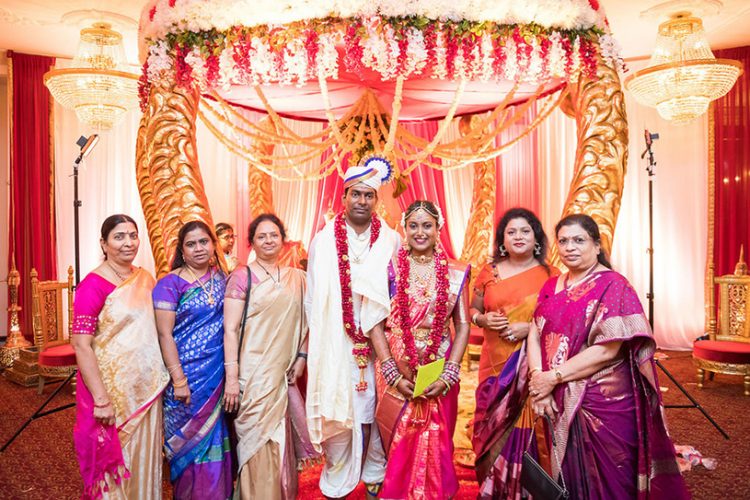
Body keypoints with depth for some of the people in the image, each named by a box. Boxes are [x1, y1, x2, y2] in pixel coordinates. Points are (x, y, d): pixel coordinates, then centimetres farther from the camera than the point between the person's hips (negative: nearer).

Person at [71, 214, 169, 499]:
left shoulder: (145, 278, 5)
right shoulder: (93, 285, -14)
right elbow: (81, 346, -17)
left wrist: (161, 379, 8)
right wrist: (101, 399, -19)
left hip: (148, 388, 5)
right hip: (113, 390, -5)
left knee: (144, 458, 18)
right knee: (114, 462, 12)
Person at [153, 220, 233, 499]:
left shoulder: (220, 277, 5)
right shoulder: (170, 284, -9)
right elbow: (164, 334, -12)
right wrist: (179, 380, -15)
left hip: (218, 375, 4)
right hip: (188, 377, -4)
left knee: (214, 439, 15)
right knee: (190, 444, 9)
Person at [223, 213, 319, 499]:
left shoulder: (296, 277, 9)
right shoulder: (242, 276, -4)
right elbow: (230, 330, -8)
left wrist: (301, 357, 5)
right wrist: (231, 377, -13)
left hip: (285, 373, 4)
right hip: (253, 374, -4)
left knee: (281, 440, 12)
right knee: (258, 442, 2)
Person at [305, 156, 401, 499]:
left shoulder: (392, 241, 0)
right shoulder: (323, 241, 0)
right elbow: (313, 297, 3)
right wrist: (311, 347, 2)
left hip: (379, 344, 1)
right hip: (336, 344, 0)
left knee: (375, 410, 10)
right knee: (337, 411, 7)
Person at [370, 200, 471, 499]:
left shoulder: (456, 273, 0)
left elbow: (463, 325, 0)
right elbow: (375, 323, -6)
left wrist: (448, 374, -9)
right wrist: (394, 374, -11)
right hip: (396, 371, 0)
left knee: (436, 445, 13)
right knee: (399, 445, 14)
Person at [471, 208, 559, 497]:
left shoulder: (551, 275, 1)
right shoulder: (489, 272, 7)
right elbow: (472, 310, 14)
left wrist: (531, 327, -14)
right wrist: (483, 319, -8)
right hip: (496, 365, 2)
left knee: (529, 427, 2)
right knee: (495, 425, 6)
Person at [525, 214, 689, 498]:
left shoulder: (613, 285, -10)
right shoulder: (551, 287, 8)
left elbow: (608, 350, -18)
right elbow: (535, 334, 2)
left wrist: (553, 377, -16)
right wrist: (538, 379, -13)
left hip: (604, 403, -5)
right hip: (559, 404, 5)